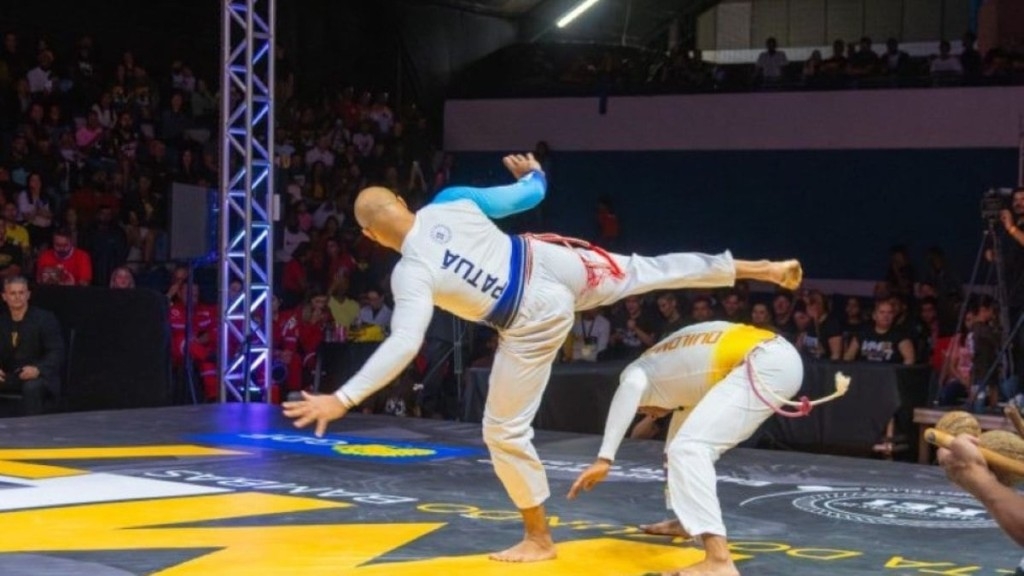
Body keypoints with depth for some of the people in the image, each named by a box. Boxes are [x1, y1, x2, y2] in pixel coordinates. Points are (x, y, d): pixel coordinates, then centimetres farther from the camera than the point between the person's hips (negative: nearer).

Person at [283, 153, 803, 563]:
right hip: (553, 264, 6)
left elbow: (404, 345, -29)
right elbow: (525, 197, 6)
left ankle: (539, 538, 20)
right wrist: (532, 173, 30)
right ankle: (759, 269, 33)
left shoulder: (411, 273, -20)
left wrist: (342, 400, -29)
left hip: (536, 322, -6)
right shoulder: (449, 202, -6)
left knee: (504, 430, 8)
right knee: (646, 271, 24)